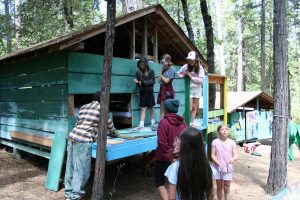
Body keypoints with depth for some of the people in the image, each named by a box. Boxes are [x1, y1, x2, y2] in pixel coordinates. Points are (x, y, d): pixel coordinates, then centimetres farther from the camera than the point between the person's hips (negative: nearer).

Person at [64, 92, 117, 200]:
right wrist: (112, 131, 35)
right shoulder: (101, 107, 5)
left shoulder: (83, 107, 23)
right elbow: (108, 123, 14)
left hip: (72, 136, 8)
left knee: (71, 167, 14)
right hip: (83, 140, -8)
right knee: (81, 169, 1)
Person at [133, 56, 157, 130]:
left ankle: (153, 124, 21)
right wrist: (137, 82, -15)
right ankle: (141, 125, -3)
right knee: (143, 109, -2)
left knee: (151, 108, 10)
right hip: (142, 92, 1)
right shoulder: (138, 72, 3)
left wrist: (144, 82, -18)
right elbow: (139, 83, 8)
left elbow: (153, 81, -9)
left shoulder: (151, 71, -4)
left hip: (149, 92, -1)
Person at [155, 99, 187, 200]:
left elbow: (162, 143, -22)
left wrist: (169, 158, -15)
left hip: (164, 159, -5)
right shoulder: (182, 123, 0)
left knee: (159, 182, 10)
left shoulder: (164, 122, -16)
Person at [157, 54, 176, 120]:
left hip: (168, 91, -7)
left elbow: (166, 81, -13)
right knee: (162, 109, 8)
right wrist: (161, 72, 1)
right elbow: (159, 80, 8)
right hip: (162, 90, 7)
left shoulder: (172, 69, -8)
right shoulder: (164, 69, 13)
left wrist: (161, 76, 1)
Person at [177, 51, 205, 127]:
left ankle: (192, 123, 20)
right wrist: (183, 75, -11)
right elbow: (178, 73, 9)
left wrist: (191, 76, -17)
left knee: (195, 108, 8)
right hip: (189, 89, -2)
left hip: (197, 89, 2)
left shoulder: (200, 68, -6)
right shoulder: (185, 67, -6)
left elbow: (201, 80, -12)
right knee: (190, 108, -5)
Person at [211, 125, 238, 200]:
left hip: (228, 168, 0)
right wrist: (218, 163, -19)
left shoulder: (232, 142, -5)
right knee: (219, 187, 15)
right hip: (217, 168, 0)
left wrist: (233, 159, -30)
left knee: (226, 188, 8)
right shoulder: (215, 142, -7)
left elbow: (236, 155, -7)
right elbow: (213, 155, -5)